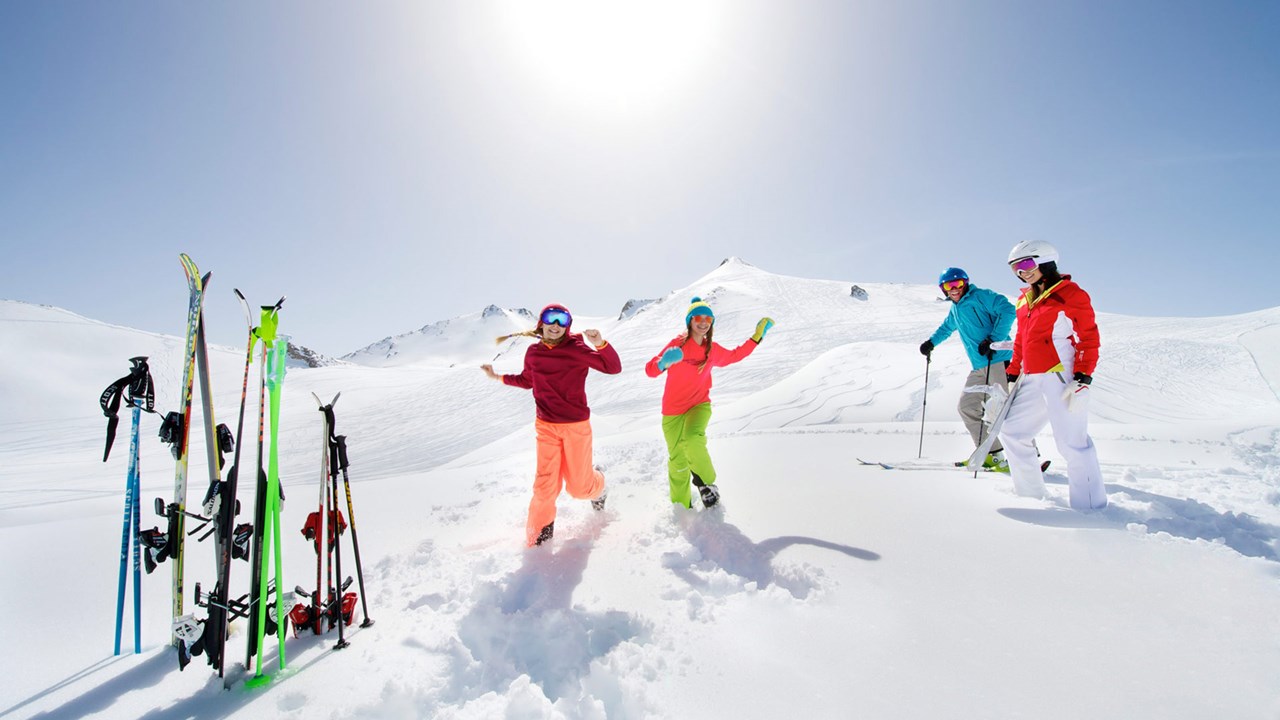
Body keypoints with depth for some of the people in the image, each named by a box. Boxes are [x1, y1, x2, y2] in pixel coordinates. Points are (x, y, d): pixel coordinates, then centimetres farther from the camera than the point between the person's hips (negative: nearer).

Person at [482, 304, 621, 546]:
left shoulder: (576, 349, -9)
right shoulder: (533, 352, 3)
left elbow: (614, 368, -14)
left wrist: (601, 345, -29)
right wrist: (498, 377, 20)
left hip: (577, 426, -2)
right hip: (546, 426, 2)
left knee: (578, 486, 5)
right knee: (546, 484, -4)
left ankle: (597, 485, 42)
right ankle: (541, 528, 23)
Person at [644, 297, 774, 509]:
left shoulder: (713, 350, 1)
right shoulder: (678, 344, -13)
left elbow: (734, 356, 23)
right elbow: (650, 370, -19)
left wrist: (757, 336, 17)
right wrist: (664, 362, -41)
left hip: (699, 405, 2)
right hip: (673, 410, -2)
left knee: (693, 439, -30)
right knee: (678, 462, 2)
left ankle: (705, 480, -1)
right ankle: (682, 507, 25)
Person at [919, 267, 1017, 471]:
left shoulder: (981, 296, -6)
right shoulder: (955, 309, 19)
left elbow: (1007, 310, -19)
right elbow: (946, 328, 39)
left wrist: (993, 339, -24)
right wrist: (931, 343, 28)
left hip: (999, 360, -9)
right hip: (979, 367, 9)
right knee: (967, 406, 6)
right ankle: (991, 454, 11)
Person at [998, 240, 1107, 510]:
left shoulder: (1070, 294, -3)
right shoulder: (1025, 301, 18)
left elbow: (1089, 337, -7)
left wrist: (1083, 376, -14)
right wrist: (1013, 373, 19)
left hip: (1063, 376, -8)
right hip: (1032, 381, 8)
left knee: (1071, 442, -9)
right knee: (1011, 432, 9)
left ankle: (1090, 506, 1)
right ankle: (1030, 494, 21)